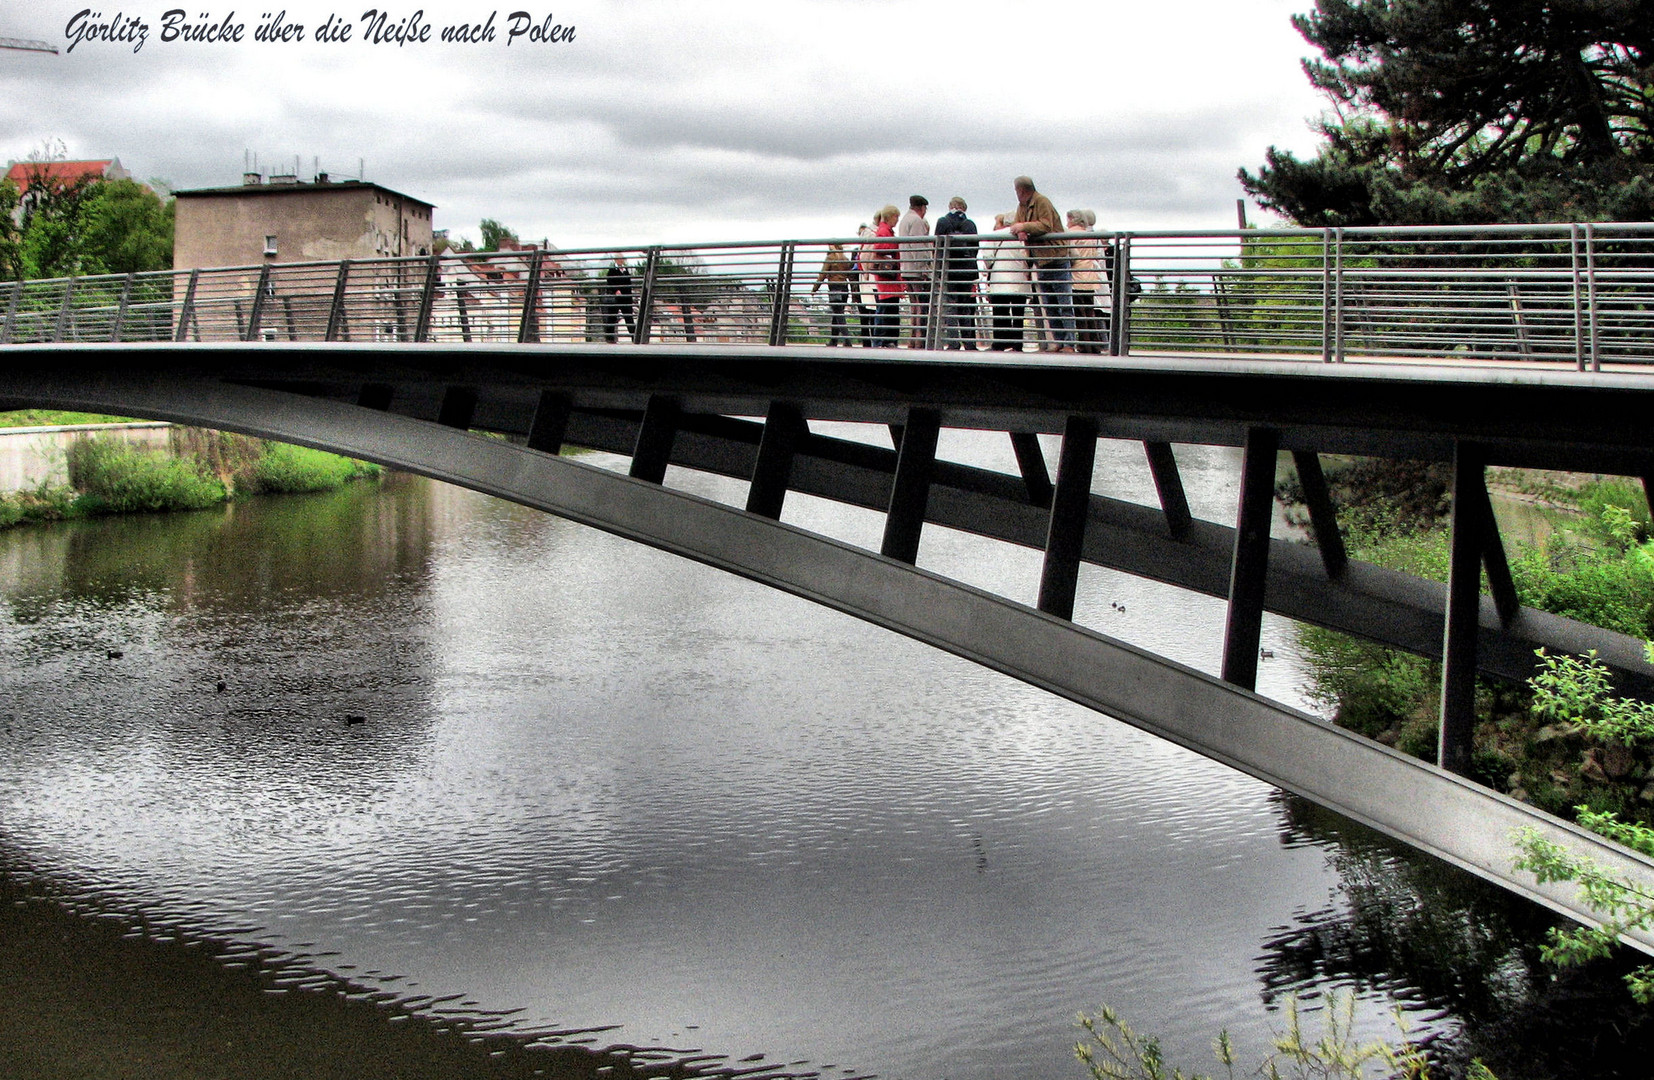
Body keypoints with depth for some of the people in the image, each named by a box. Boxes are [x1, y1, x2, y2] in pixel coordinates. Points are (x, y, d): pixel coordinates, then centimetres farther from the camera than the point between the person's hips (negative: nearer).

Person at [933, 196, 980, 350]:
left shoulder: (942, 222, 1)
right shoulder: (970, 224, 7)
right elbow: (975, 248, 8)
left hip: (948, 269, -2)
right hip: (967, 270, 2)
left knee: (949, 306, -2)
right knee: (966, 307, 7)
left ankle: (953, 342, -12)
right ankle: (969, 343, 6)